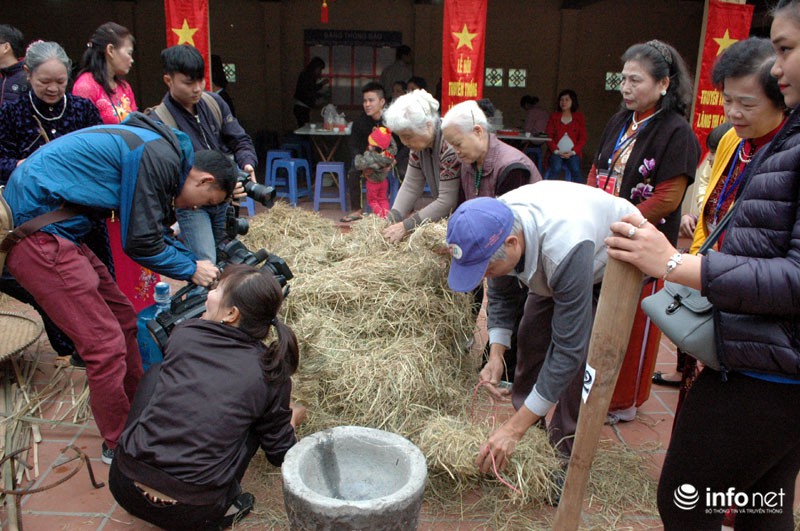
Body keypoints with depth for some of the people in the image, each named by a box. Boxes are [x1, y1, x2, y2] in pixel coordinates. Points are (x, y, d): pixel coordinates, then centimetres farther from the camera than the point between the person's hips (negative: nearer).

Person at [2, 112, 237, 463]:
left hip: (51, 229, 11)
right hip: (37, 235, -11)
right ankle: (119, 445, 12)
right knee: (106, 345, -7)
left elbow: (151, 231, 21)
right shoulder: (158, 157, -19)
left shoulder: (162, 149, 12)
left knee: (122, 318, 16)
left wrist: (197, 265, 15)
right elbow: (141, 243, -15)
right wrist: (191, 270, -1)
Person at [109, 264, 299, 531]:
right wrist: (289, 418, 29)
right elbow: (280, 454, 6)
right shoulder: (271, 375, -5)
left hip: (126, 488, 2)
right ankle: (227, 503, 12)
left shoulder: (183, 334, -2)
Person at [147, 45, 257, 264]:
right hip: (191, 205, -5)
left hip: (225, 200, 5)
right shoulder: (159, 121, -18)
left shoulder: (214, 102, -1)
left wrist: (247, 163, -20)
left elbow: (240, 140, 3)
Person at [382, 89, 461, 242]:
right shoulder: (419, 141, -2)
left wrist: (406, 226, -26)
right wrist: (392, 220, -14)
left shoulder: (449, 145, -25)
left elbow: (447, 201, -25)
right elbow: (410, 186, -2)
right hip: (447, 218, 7)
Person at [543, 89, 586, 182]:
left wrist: (573, 152, -10)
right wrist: (556, 151, -12)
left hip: (573, 153, 0)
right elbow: (549, 136, 4)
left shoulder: (579, 116, 12)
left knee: (575, 170, -28)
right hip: (557, 152, 0)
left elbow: (583, 138, 6)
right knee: (556, 168, -30)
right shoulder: (554, 116, 12)